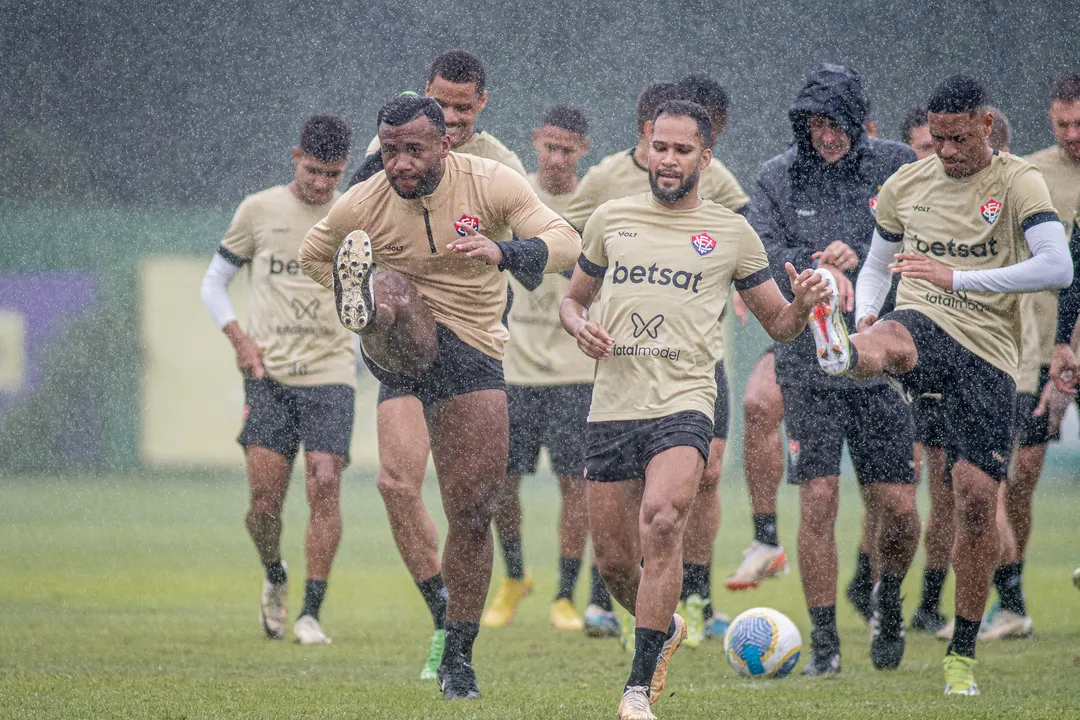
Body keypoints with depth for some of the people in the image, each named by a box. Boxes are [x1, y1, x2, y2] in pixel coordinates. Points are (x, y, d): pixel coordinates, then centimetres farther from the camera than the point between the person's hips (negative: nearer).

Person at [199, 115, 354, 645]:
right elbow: (214, 283, 14)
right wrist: (239, 339, -2)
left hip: (331, 375, 0)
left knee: (324, 486, -14)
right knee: (263, 498, -8)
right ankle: (274, 579, 23)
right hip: (269, 375, 0)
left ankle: (311, 614, -8)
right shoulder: (259, 210, 6)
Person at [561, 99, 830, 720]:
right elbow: (575, 298, 25)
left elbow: (777, 323, 13)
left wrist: (803, 305, -9)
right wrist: (581, 326, 2)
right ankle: (665, 629, 40)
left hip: (684, 402, -3)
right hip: (613, 406, 3)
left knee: (661, 522, -28)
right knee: (614, 559, 6)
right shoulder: (611, 219, 13)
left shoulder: (732, 232, 7)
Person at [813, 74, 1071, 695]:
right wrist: (867, 316, 0)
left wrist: (957, 278, -23)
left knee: (978, 498, -4)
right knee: (890, 341, -37)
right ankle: (844, 355, -77)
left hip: (989, 351, -1)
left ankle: (963, 653, 8)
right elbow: (877, 266, 25)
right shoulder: (907, 184, 12)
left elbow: (1058, 268, -17)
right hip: (925, 324, 1)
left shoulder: (1017, 182, -2)